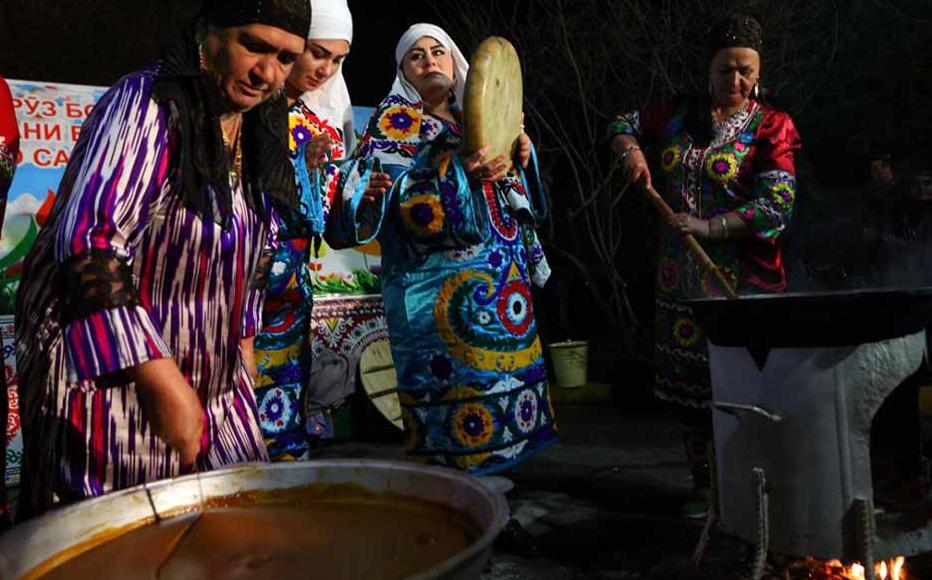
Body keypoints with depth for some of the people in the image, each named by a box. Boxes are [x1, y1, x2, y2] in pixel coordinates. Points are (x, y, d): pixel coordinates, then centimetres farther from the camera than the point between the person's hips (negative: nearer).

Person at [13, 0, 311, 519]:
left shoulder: (261, 131, 6)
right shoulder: (145, 104, -18)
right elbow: (86, 243, -28)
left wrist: (242, 337, 15)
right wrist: (161, 379, -32)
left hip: (211, 374, 7)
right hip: (105, 374, -7)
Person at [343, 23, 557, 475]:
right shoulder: (395, 119, 3)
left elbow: (516, 201, 21)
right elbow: (390, 194, -13)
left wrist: (519, 159, 1)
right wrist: (459, 174, -24)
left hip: (502, 280, 7)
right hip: (440, 283, -6)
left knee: (503, 376, 7)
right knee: (454, 387, -10)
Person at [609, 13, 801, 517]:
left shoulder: (772, 126, -3)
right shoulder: (680, 115, 10)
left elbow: (776, 203, -13)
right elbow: (623, 124, 23)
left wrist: (707, 227, -20)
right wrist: (631, 150, 1)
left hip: (744, 283, -4)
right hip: (682, 281, 4)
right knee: (691, 385, 10)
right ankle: (704, 486, 23)